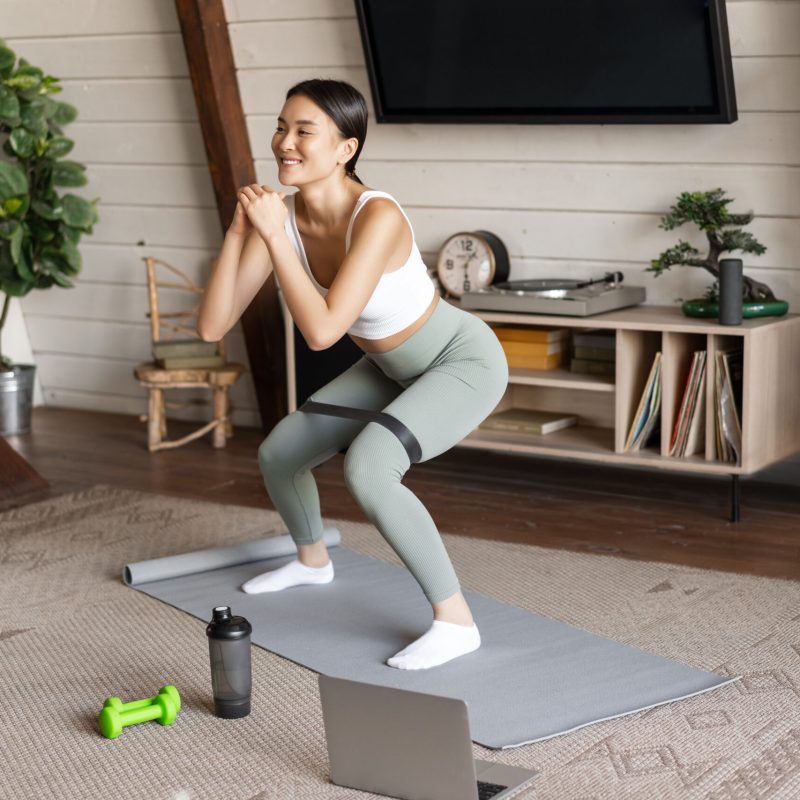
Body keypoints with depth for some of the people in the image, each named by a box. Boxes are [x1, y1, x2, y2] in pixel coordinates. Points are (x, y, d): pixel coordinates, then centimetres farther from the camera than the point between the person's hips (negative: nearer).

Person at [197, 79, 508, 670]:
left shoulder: (378, 217, -35)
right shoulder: (281, 213, -14)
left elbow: (321, 331, -41)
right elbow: (212, 327, -17)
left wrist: (273, 236, -37)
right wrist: (239, 231, -26)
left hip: (466, 361, -8)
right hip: (396, 369, 8)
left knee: (366, 468, -32)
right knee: (278, 453, 13)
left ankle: (455, 621, -18)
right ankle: (313, 559, 45)